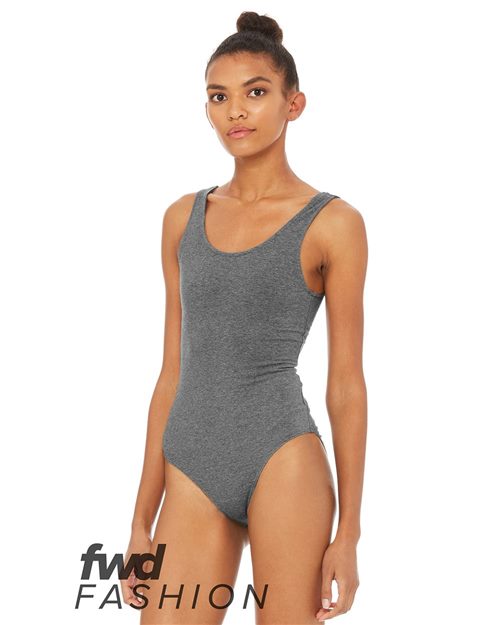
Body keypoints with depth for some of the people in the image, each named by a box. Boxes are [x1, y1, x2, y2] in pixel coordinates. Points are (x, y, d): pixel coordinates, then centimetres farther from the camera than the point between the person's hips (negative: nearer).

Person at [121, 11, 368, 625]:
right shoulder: (183, 218, 11)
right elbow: (173, 374, 13)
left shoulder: (332, 223, -1)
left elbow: (346, 384, -1)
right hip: (190, 468, 4)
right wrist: (142, 522, 12)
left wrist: (348, 532, -2)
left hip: (282, 456, -4)